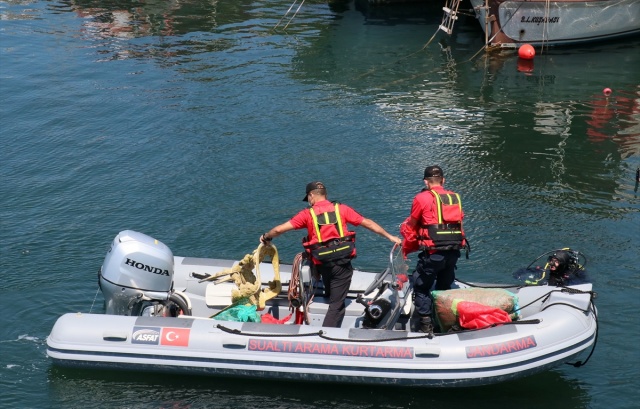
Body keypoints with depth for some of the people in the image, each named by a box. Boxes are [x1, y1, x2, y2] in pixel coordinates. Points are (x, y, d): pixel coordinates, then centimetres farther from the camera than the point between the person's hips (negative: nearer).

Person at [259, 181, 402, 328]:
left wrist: (266, 237, 24)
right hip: (343, 262, -1)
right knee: (337, 305, 0)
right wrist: (390, 237, 20)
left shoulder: (308, 214, 5)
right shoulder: (341, 208, 8)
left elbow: (279, 229, 3)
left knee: (331, 297, 29)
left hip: (322, 263, 1)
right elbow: (368, 223, 11)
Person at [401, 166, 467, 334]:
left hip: (433, 253, -5)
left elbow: (411, 226, 7)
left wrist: (406, 249, 22)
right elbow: (458, 223, 14)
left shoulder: (422, 198, -2)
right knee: (444, 288, 22)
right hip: (454, 252, 5)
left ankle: (426, 325, 4)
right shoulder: (455, 198, 11)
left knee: (421, 288, 9)